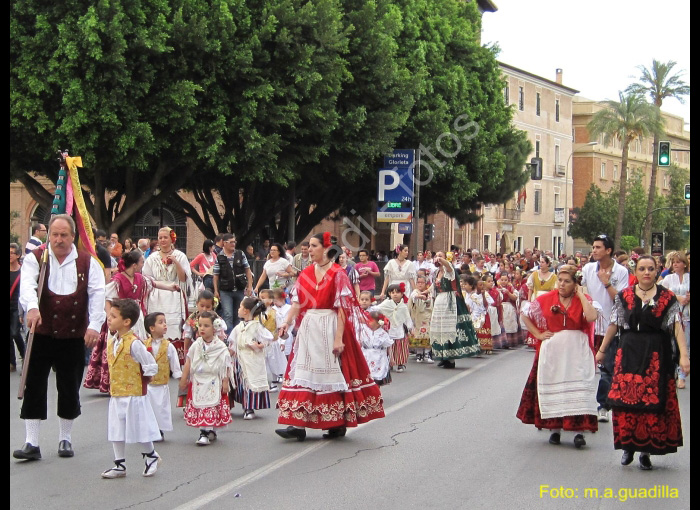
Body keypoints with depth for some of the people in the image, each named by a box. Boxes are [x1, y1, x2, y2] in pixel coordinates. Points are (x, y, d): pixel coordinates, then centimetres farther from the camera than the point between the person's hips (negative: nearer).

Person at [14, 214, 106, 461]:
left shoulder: (87, 262, 4)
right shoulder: (35, 259, 1)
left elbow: (97, 294, -6)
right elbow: (27, 285, -17)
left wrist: (94, 325, -20)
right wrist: (32, 307, -38)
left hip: (74, 336, 1)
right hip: (41, 334, -1)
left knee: (70, 389, 7)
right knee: (34, 387, -2)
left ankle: (65, 439, 22)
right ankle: (31, 443, 4)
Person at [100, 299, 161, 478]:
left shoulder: (134, 343, -19)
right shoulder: (111, 341, 5)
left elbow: (151, 367, -15)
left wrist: (139, 381, -4)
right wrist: (115, 382, 11)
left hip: (134, 395, -7)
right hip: (116, 395, 7)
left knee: (139, 429, 4)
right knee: (116, 431, 9)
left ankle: (151, 456, 27)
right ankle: (119, 465, 18)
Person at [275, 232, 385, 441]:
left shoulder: (337, 275, -7)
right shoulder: (306, 274, 10)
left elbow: (342, 310, -11)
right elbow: (297, 303, 4)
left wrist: (338, 338, -17)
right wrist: (288, 322, -12)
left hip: (330, 328, -6)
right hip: (308, 328, 6)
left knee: (333, 374, 1)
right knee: (303, 373, 1)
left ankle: (338, 423, 12)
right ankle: (298, 424, 0)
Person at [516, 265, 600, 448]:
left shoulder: (584, 300, 0)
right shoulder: (546, 299, 3)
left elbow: (592, 317, -21)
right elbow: (526, 316, 12)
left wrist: (580, 295, -12)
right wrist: (538, 334, 2)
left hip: (577, 353, -2)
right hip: (552, 352, 2)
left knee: (577, 389, -8)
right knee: (553, 388, 4)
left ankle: (579, 431, -7)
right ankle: (555, 429, 14)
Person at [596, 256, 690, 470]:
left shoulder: (667, 297, 2)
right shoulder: (624, 296, 7)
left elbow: (677, 327, -6)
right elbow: (614, 325, 12)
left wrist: (684, 355, -15)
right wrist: (602, 350, 13)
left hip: (657, 355, -1)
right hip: (629, 354, 1)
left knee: (653, 403, -1)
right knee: (626, 400, -4)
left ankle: (646, 450, 9)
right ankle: (628, 446, 11)